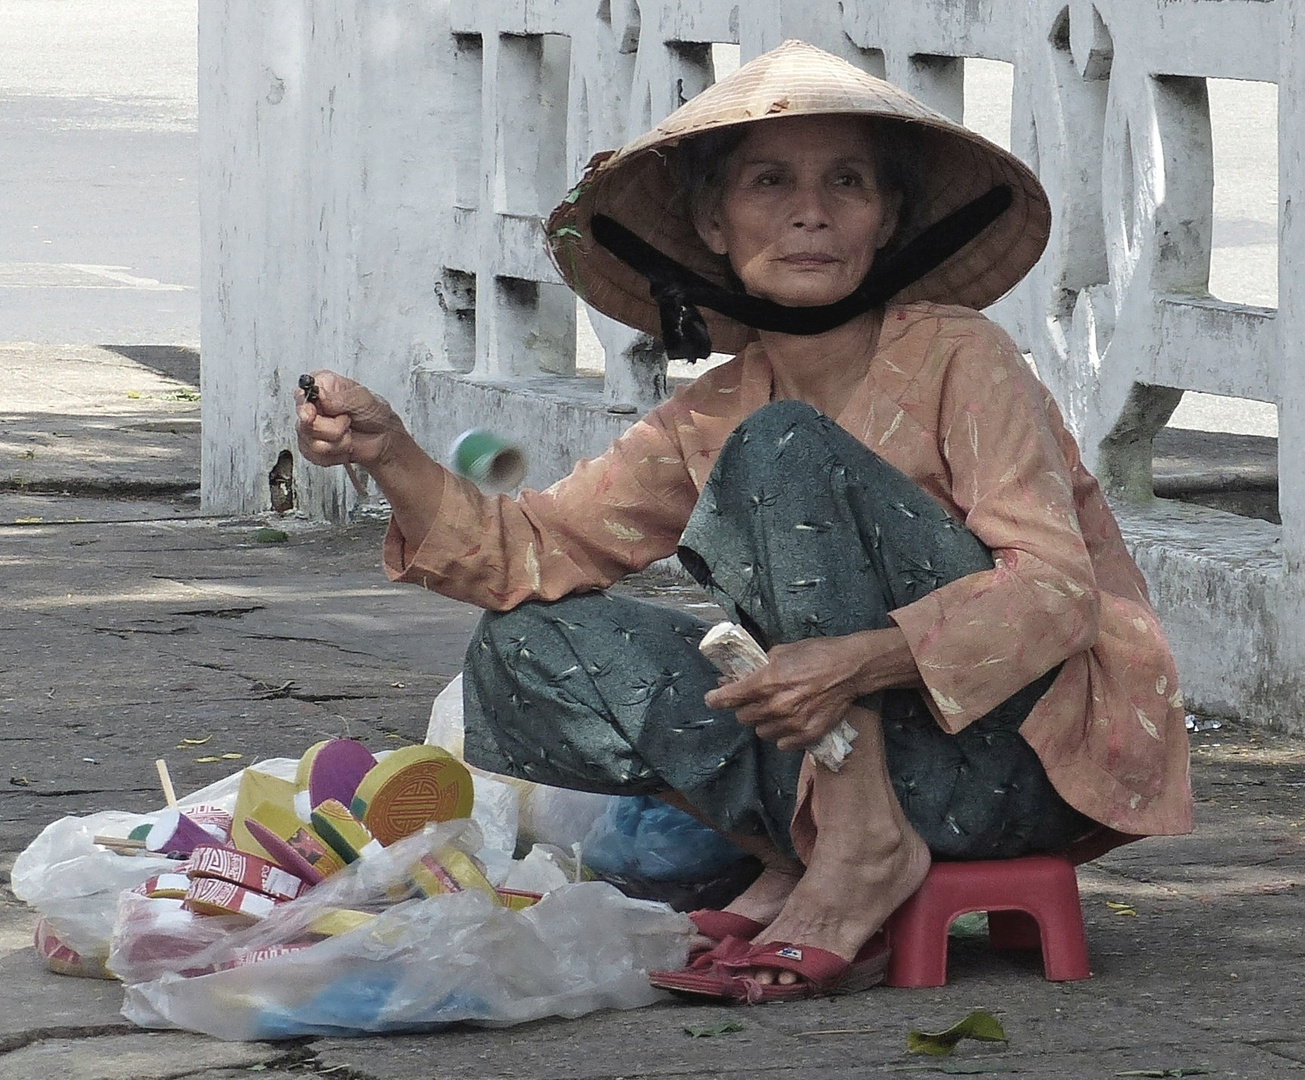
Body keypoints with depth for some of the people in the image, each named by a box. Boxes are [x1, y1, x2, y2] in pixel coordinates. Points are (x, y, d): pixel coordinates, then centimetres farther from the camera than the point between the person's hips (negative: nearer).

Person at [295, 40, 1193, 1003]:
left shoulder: (956, 356, -8)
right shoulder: (712, 420, 10)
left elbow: (1054, 587, -20)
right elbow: (532, 555, 7)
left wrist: (860, 660, -36)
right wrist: (393, 456, -11)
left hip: (1038, 749, -6)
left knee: (781, 448, -21)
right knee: (531, 646, -4)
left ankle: (862, 848, -25)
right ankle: (802, 853, -15)